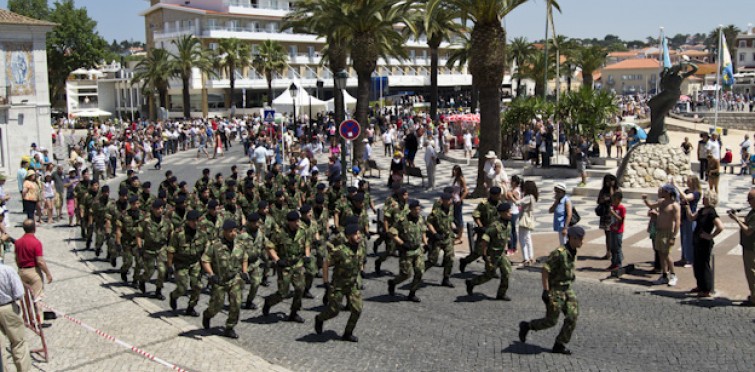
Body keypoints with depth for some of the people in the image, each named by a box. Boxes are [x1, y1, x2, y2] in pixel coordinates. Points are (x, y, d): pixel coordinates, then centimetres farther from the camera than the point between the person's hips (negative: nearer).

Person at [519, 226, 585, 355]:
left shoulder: (573, 252, 5)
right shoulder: (559, 253, -22)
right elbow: (545, 270, -23)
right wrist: (546, 291, -23)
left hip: (567, 289, 8)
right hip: (555, 290, -8)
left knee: (573, 316, -1)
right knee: (551, 320, -2)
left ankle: (559, 345, 9)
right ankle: (526, 326, 21)